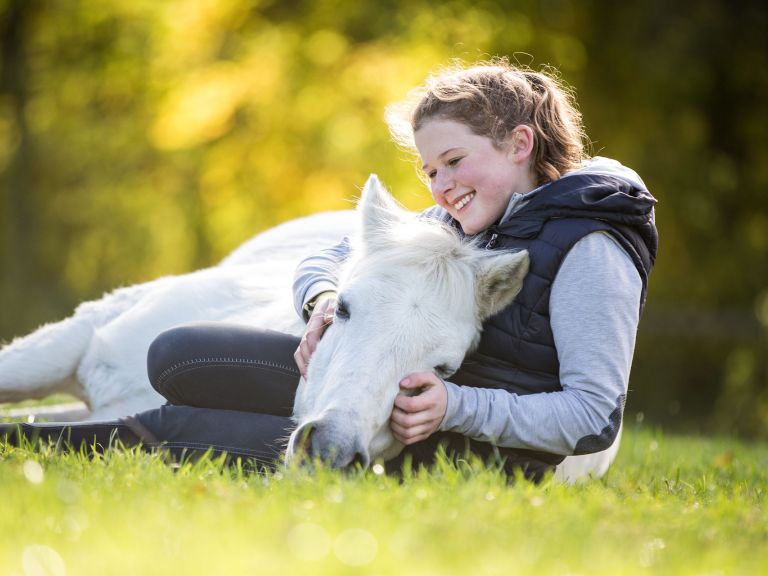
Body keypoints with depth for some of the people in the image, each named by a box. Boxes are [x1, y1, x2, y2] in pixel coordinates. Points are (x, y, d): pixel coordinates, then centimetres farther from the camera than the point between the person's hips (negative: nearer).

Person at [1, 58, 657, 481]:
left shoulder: (587, 250, -13)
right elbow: (329, 259, 13)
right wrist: (325, 303, -12)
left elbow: (597, 416, -18)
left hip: (473, 444, -8)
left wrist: (456, 407, -28)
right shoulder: (462, 219, 12)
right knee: (175, 357, -5)